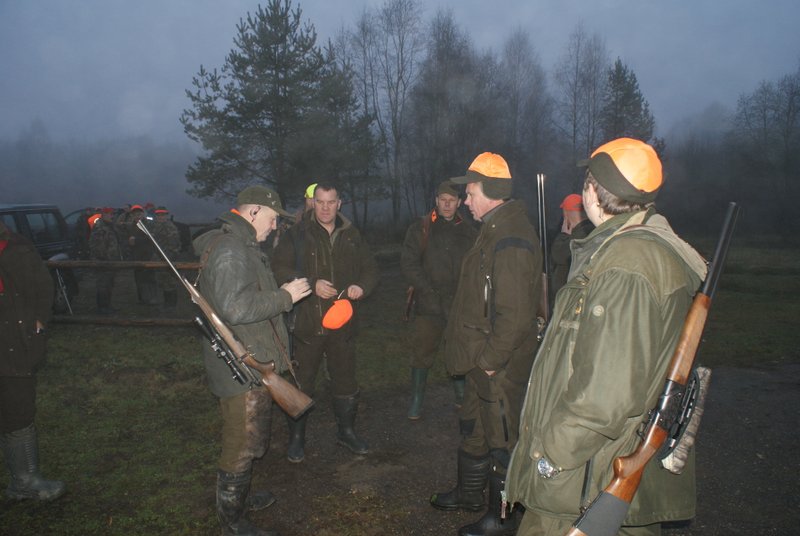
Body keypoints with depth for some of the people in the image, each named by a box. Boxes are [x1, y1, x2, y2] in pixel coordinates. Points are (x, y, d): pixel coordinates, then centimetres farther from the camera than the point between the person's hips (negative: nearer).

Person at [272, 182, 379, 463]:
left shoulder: (352, 236, 8)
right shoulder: (297, 234, -3)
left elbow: (370, 268, 14)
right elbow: (281, 269, -9)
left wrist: (361, 286, -7)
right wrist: (312, 284, -21)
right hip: (307, 322, -3)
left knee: (345, 379, 15)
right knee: (302, 382, 6)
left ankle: (346, 430, 34)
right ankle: (296, 437, 24)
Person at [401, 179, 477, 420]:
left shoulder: (468, 231, 8)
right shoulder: (421, 228, 2)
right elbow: (408, 262, -5)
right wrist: (427, 291, -13)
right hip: (428, 305, -2)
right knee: (422, 353, 3)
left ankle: (461, 396, 30)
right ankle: (416, 402, 16)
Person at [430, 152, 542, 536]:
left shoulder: (510, 241, -25)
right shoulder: (494, 230, 9)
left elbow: (516, 314, -29)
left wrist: (491, 359, -20)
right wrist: (480, 357, 16)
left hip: (501, 366, -10)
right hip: (483, 359, 10)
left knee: (501, 440, 7)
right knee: (474, 428, 24)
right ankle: (469, 493, 45)